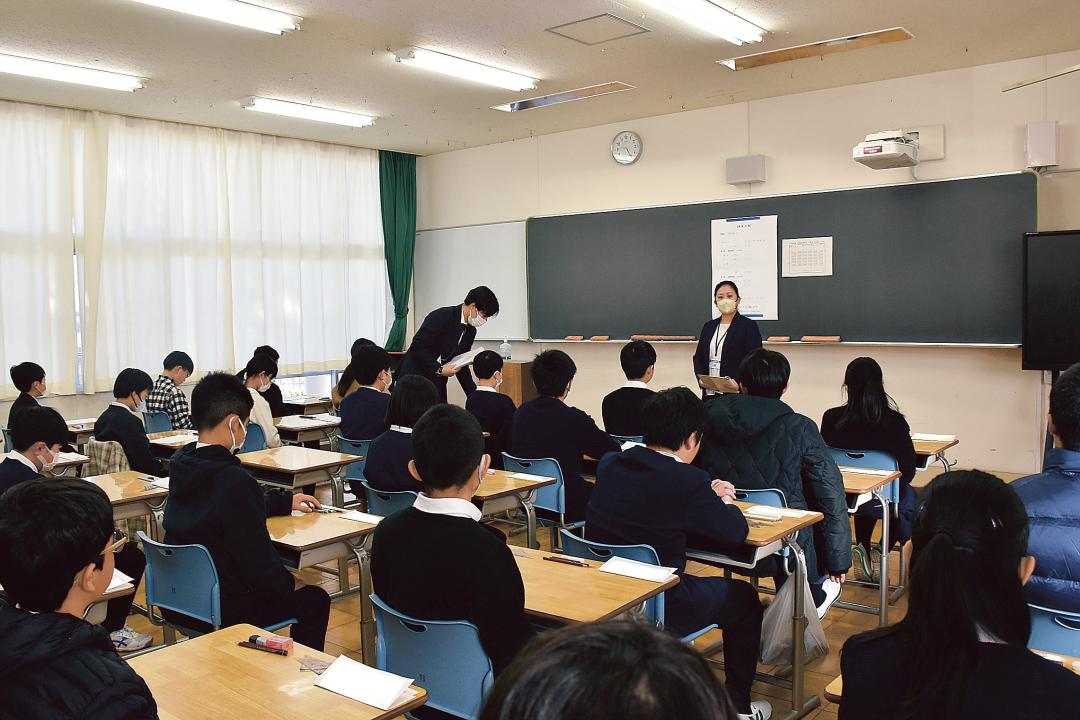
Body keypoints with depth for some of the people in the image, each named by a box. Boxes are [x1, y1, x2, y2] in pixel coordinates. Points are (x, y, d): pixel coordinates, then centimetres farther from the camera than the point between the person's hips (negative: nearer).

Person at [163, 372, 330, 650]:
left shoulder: (181, 463, -1)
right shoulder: (235, 481, -28)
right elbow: (259, 561, -24)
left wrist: (286, 501, 24)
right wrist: (289, 583, -4)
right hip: (220, 612, -8)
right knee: (314, 599, 12)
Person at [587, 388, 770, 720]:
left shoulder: (609, 464, -2)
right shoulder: (689, 480, -21)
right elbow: (736, 533, -8)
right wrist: (721, 502, 12)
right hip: (655, 608, -6)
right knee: (744, 596, 20)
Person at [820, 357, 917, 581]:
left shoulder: (831, 418, -16)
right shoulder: (894, 422, -21)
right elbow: (908, 468, -10)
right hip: (883, 503, -2)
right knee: (908, 495, 34)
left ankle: (864, 551, 38)